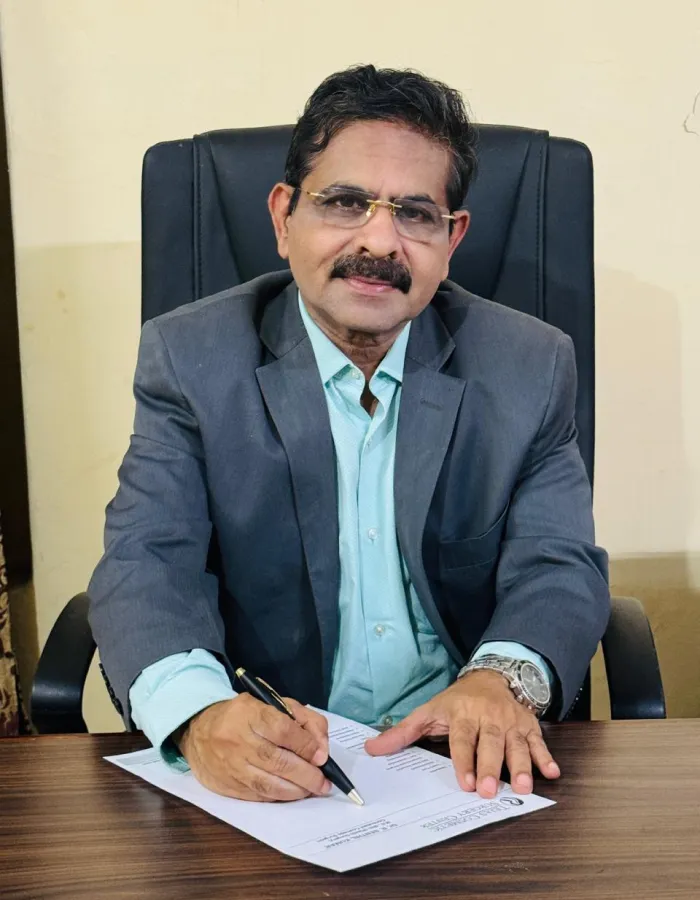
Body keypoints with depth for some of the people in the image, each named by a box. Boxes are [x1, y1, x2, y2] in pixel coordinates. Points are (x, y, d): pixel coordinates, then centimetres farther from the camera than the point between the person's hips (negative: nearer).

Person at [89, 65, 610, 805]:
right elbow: (147, 563, -9)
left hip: (466, 762, 0)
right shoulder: (191, 358, -1)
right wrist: (199, 711, -31)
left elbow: (558, 564, -1)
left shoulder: (531, 368, 3)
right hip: (265, 767, 0)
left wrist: (504, 677, -25)